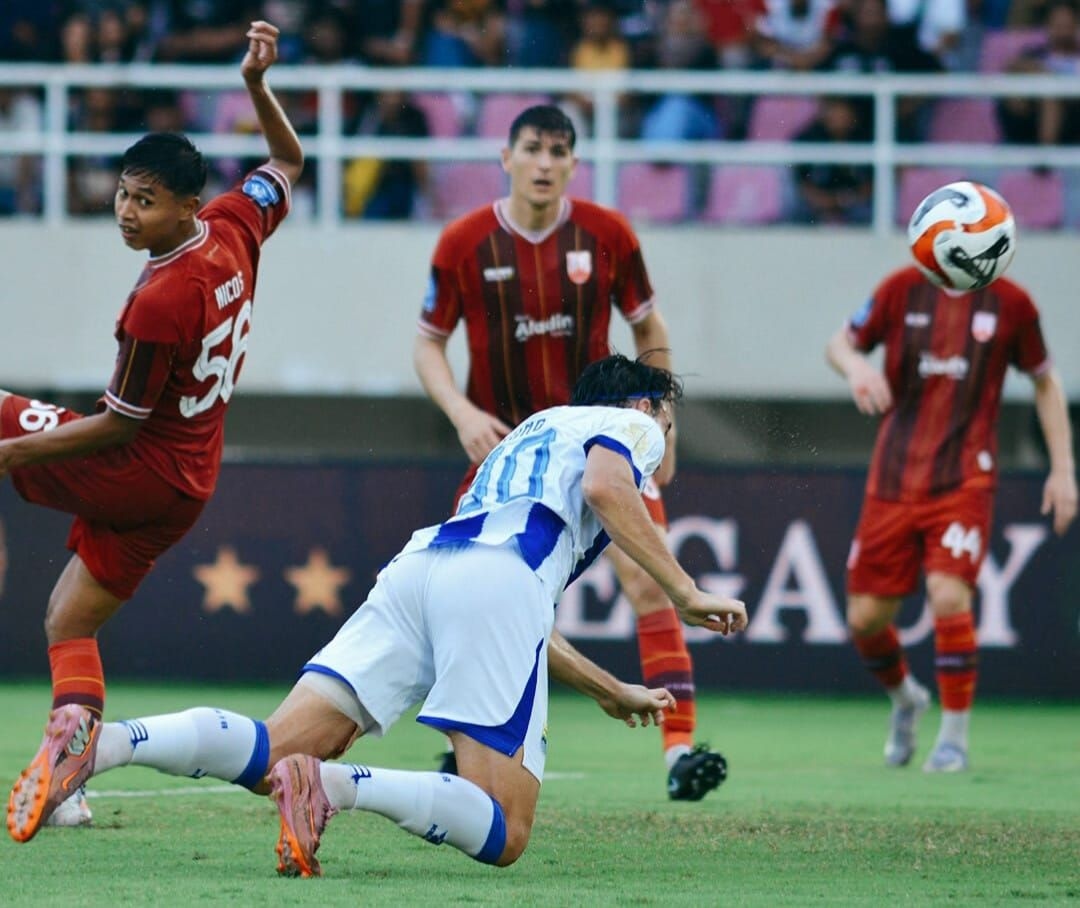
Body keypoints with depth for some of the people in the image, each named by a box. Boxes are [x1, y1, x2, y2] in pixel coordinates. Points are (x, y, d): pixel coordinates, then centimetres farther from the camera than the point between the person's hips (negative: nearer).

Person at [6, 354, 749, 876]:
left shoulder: (529, 434, 45)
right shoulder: (630, 425, 22)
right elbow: (606, 487, -4)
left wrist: (612, 692, 55)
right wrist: (686, 594, -2)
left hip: (419, 565, 7)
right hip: (500, 579, -7)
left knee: (273, 753, -7)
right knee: (505, 834, -10)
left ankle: (103, 743, -31)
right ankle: (337, 786, -34)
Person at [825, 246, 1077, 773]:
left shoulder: (1010, 303, 0)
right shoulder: (903, 290, 2)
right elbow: (841, 344, 12)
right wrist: (856, 366, -13)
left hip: (964, 477, -2)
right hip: (895, 477, 2)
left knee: (949, 597, -20)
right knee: (866, 616, 3)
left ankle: (954, 738, -4)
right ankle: (904, 699, 36)